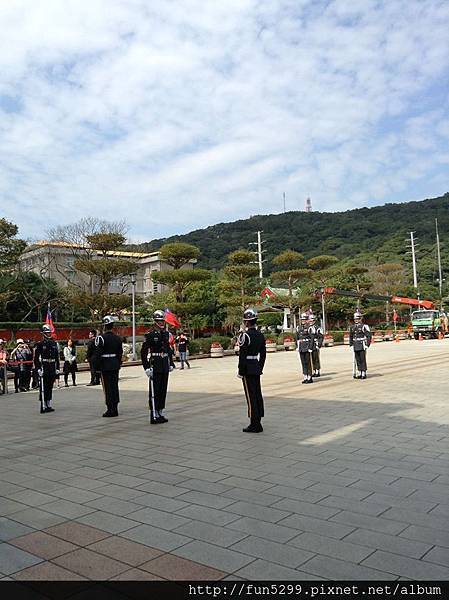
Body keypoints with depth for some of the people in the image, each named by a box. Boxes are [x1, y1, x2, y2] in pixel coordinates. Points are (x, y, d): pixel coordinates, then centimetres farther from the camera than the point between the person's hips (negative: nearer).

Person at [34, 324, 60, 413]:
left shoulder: (54, 343, 11)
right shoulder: (39, 344, -5)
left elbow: (57, 357, 14)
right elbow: (36, 358, -8)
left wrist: (57, 368, 10)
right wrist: (38, 369, -15)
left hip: (52, 368, 6)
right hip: (43, 368, -6)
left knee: (50, 387, 12)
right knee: (43, 388, -3)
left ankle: (48, 405, 21)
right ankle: (43, 407, 0)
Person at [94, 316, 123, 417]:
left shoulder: (101, 338, -13)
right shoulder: (118, 338, 8)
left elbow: (97, 354, -14)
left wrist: (96, 367, -8)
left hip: (105, 367, -6)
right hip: (115, 366, 6)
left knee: (107, 387, -2)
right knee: (115, 386, 11)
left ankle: (110, 410, 0)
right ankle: (115, 408, 17)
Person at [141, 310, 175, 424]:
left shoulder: (166, 333, 12)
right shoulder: (150, 334, -10)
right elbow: (143, 352, -12)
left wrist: (171, 363, 15)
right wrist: (146, 367, -17)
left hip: (165, 366, 7)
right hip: (155, 366, -7)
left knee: (163, 390, 11)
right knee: (154, 391, -3)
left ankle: (160, 413, 21)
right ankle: (154, 416, 2)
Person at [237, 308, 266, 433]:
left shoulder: (244, 335, -16)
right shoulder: (260, 335, 8)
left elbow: (242, 356, -17)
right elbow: (263, 354, 13)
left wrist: (241, 372, -11)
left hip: (248, 369, -8)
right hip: (257, 367, 8)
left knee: (251, 396, -4)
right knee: (258, 394, 13)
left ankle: (254, 425, 0)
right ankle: (258, 423, 22)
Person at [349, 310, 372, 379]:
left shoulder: (364, 326, -7)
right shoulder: (352, 327, 11)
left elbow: (369, 336, -8)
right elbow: (351, 337, 19)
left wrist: (367, 345, -12)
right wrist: (351, 345, 12)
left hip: (362, 346, -6)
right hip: (355, 347, 6)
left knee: (363, 360, -3)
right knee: (357, 360, 9)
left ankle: (364, 374, 4)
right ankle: (360, 373, 17)